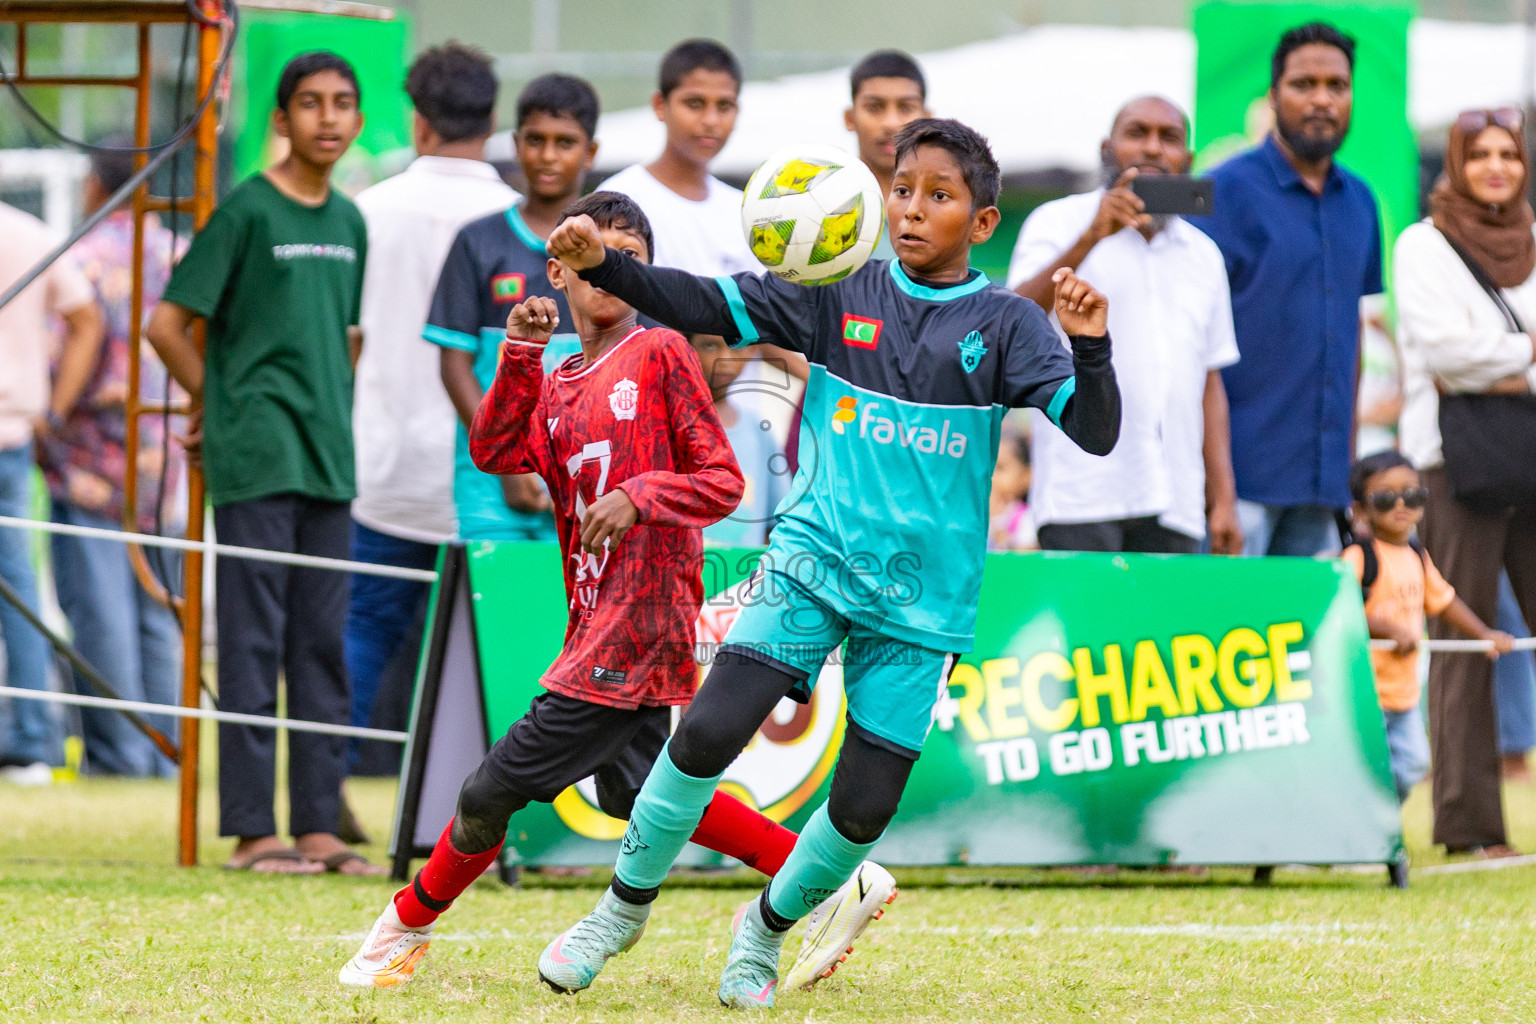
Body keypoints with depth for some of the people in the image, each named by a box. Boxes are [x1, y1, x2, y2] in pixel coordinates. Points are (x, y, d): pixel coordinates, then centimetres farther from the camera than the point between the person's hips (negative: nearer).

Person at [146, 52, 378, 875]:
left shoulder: (349, 222, 13)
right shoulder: (246, 210, -7)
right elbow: (167, 325, -7)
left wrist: (334, 411, 16)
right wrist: (219, 403, 3)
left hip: (328, 460, 7)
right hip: (256, 460, -7)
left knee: (323, 647, 7)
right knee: (254, 644, -5)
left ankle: (318, 824, 10)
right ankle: (251, 829, -2)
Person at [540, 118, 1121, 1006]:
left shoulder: (1004, 324, -2)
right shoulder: (840, 295, 3)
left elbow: (1095, 432, -11)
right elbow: (710, 307, 2)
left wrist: (1090, 346, -30)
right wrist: (604, 265, -13)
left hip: (922, 595, 0)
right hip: (816, 558, 1)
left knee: (865, 806, 0)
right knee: (708, 731, -16)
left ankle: (767, 929, 28)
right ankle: (627, 906, 5)